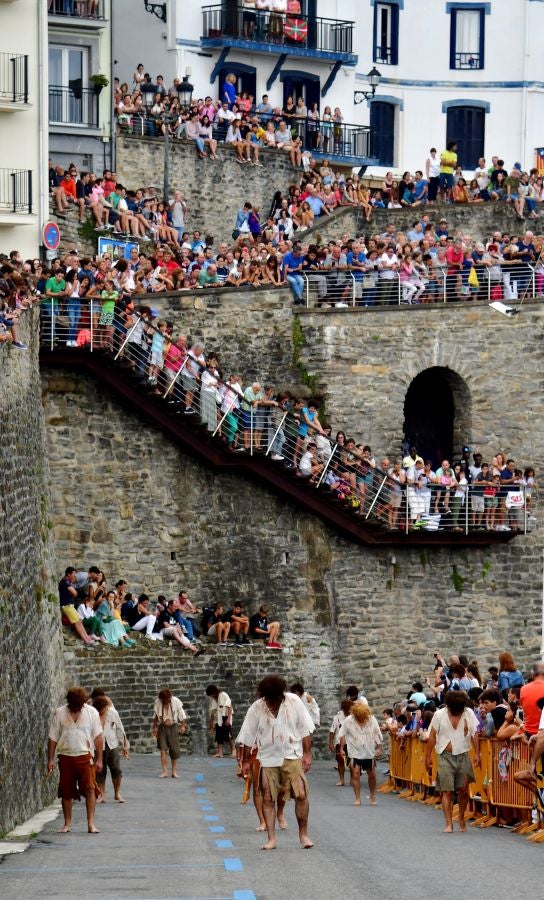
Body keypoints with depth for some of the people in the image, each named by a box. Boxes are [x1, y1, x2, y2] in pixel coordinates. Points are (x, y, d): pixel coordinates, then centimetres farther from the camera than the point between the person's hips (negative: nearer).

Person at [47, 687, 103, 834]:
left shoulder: (91, 712, -1)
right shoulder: (59, 713, 0)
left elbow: (98, 737, 2)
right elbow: (53, 738, 4)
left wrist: (99, 759, -2)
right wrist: (50, 760, 1)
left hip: (85, 757, -1)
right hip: (66, 757, 1)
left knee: (90, 788, -13)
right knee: (66, 792, 6)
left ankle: (91, 823, -11)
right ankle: (67, 824, 17)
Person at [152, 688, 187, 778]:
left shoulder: (176, 701, -10)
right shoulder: (157, 703, -7)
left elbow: (182, 715, -1)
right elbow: (155, 716, 7)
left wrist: (182, 726, -6)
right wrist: (155, 727, 7)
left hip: (173, 727, -1)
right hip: (162, 727, 1)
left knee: (174, 750, 2)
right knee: (163, 749, -9)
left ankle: (174, 771, 13)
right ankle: (164, 771, -9)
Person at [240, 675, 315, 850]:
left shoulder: (294, 702, -9)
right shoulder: (256, 708, -9)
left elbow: (305, 730, 0)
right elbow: (248, 737, 1)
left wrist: (307, 754, -3)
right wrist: (245, 761, 6)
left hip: (292, 756, -1)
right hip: (268, 758, 1)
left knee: (301, 794, -11)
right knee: (268, 799, 0)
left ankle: (303, 833, 4)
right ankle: (271, 839, 7)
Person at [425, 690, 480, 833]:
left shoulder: (468, 714, 1)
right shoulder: (439, 715, -2)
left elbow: (474, 734, 3)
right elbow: (432, 736, 1)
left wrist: (477, 754, -5)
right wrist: (428, 757, 0)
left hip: (463, 756, 1)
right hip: (446, 757, -1)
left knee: (464, 789, 2)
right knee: (447, 790, -6)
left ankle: (461, 817, 24)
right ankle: (449, 823, -7)